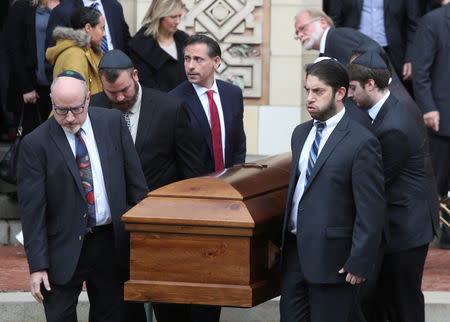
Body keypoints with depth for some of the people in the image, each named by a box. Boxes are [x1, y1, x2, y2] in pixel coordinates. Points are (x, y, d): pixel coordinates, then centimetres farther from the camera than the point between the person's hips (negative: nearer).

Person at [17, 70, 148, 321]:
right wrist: (38, 266, -11)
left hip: (111, 243, 3)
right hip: (64, 249, -3)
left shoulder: (113, 122, 1)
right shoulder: (36, 143, -9)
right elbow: (32, 210, -8)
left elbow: (135, 178, 8)